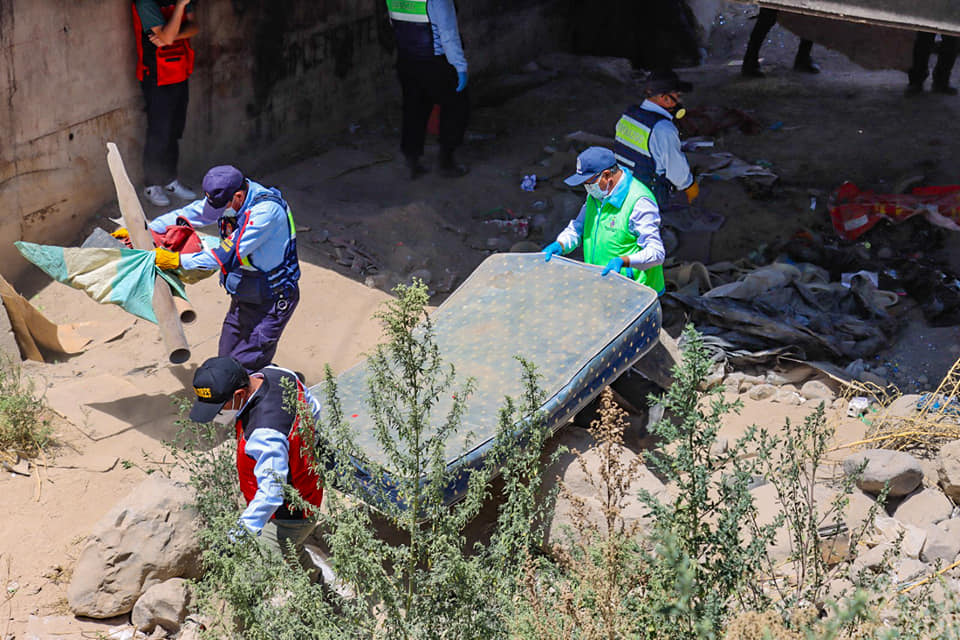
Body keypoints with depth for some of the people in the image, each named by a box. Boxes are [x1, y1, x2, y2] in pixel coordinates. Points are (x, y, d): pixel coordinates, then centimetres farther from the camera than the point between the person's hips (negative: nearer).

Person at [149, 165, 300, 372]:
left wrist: (178, 260, -26)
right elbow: (187, 214, 7)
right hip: (243, 296, 8)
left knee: (246, 365, -10)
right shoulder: (225, 197, -6)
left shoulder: (266, 211, -30)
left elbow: (228, 255, -31)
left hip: (272, 299, -8)